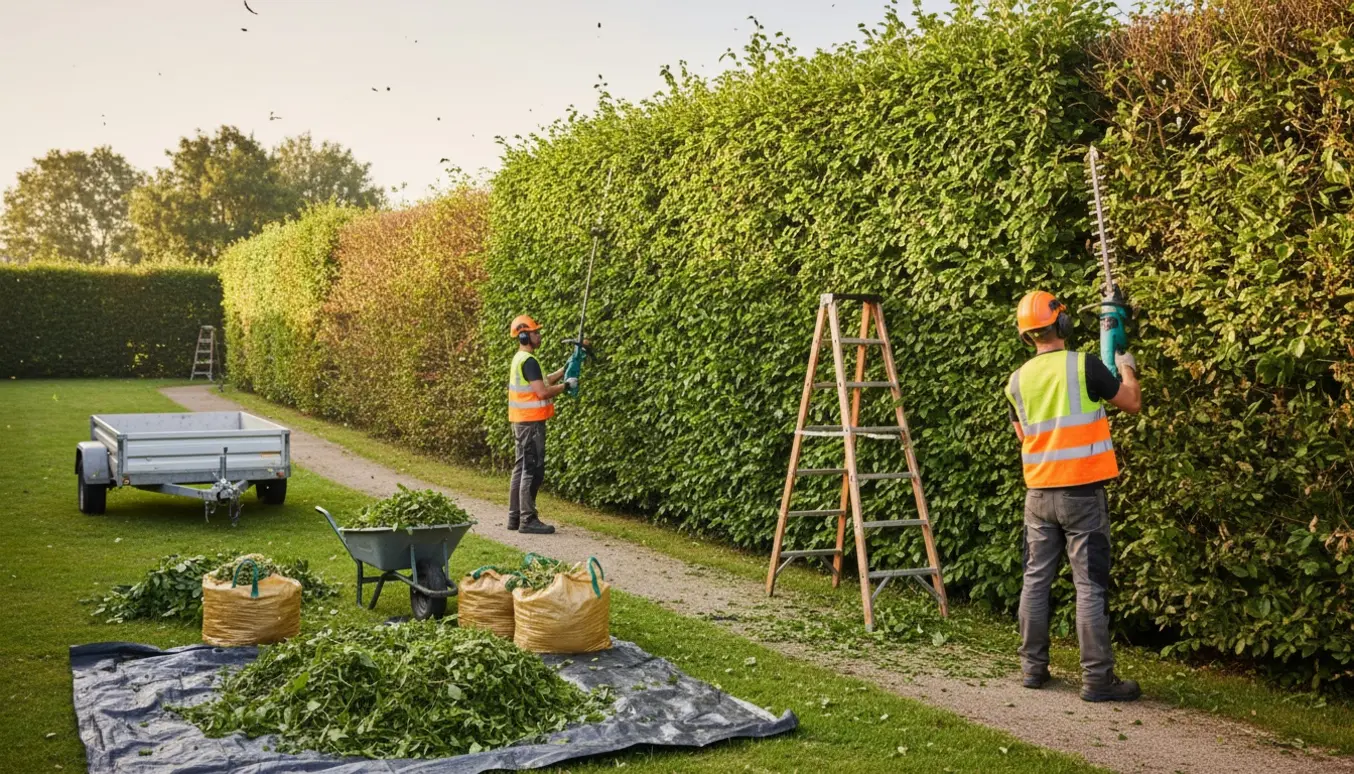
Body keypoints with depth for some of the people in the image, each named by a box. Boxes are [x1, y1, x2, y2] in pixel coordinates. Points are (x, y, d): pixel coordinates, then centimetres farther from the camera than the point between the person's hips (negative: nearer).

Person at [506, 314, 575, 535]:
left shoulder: (520, 359, 15)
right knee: (533, 470, -8)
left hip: (522, 422, 10)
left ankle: (515, 517, 18)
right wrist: (566, 385, -10)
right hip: (531, 422, -10)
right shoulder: (528, 361, -17)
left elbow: (542, 381, 22)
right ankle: (528, 519, -7)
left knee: (521, 468, 13)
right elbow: (542, 392, -23)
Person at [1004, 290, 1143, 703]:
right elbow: (1132, 402, 1)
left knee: (1036, 580, 12)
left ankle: (1033, 667, 18)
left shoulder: (1017, 381, 3)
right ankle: (1097, 679, 1)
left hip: (1039, 494, 4)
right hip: (1082, 493, -4)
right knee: (1091, 586, -1)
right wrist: (1127, 368, 19)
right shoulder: (1085, 365, -11)